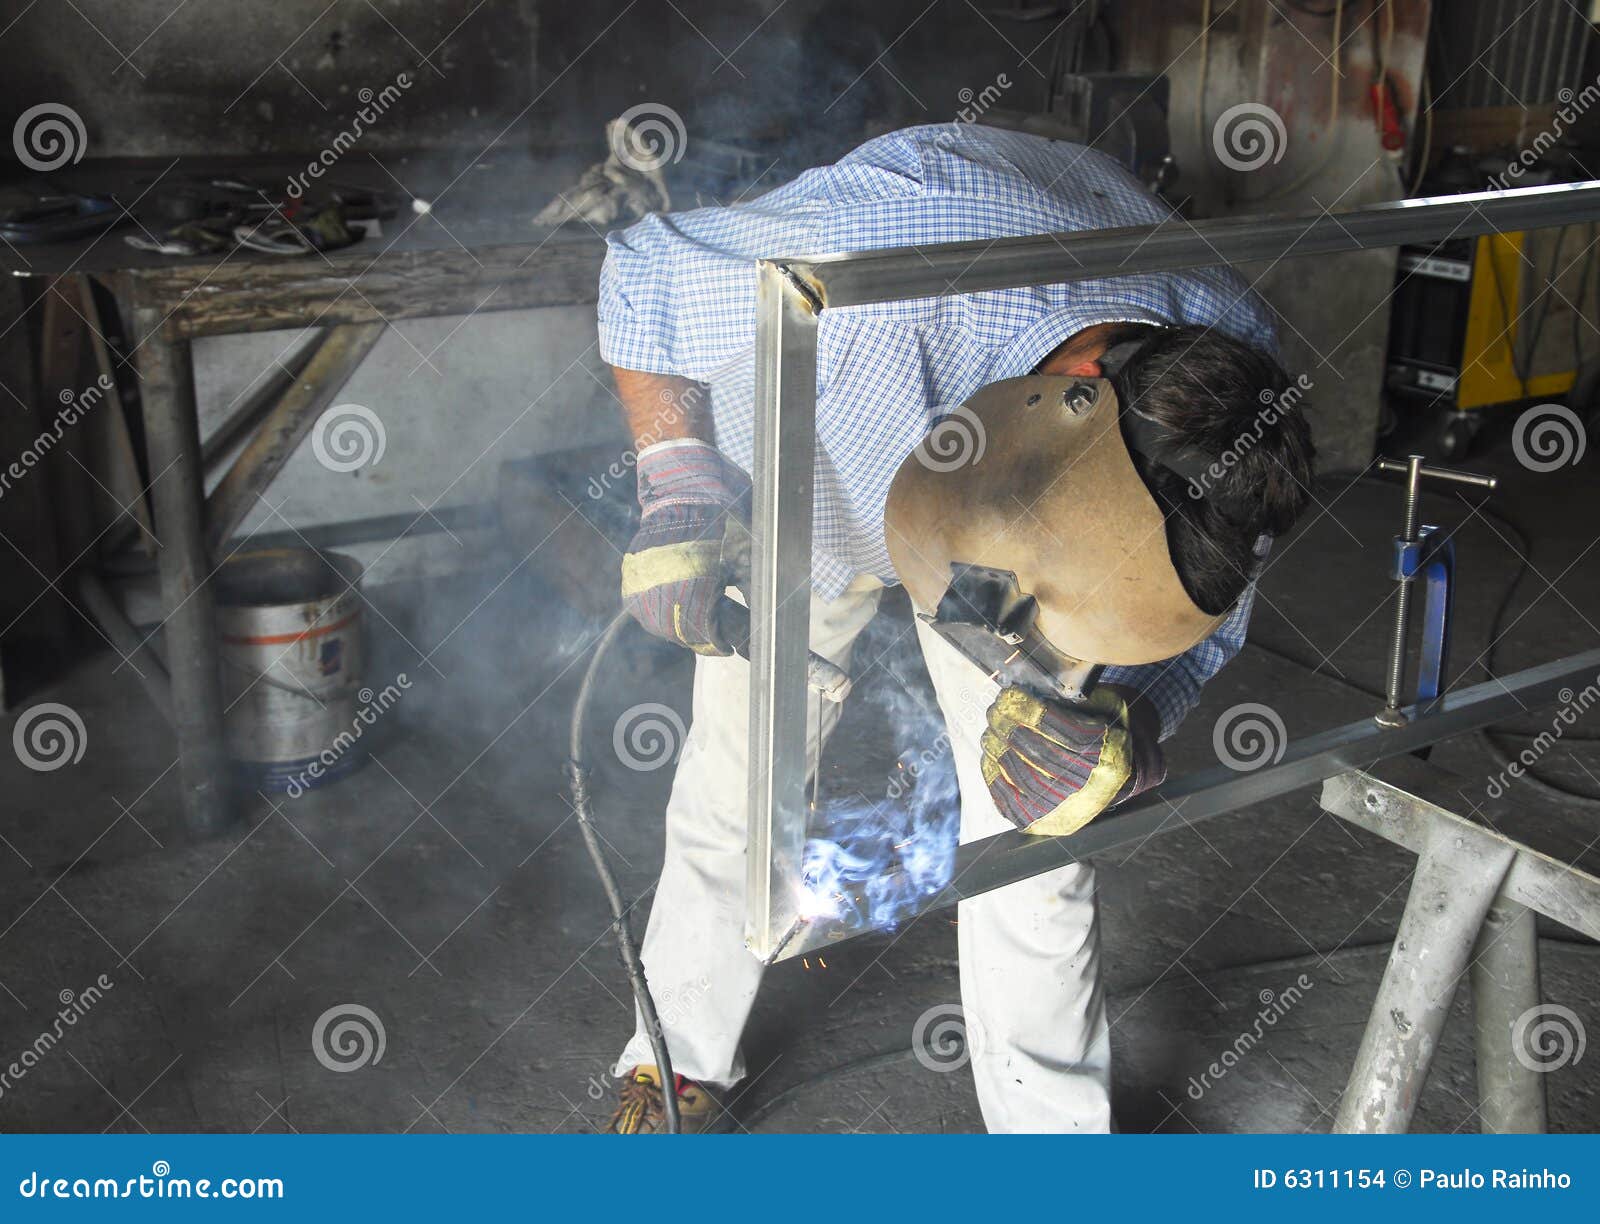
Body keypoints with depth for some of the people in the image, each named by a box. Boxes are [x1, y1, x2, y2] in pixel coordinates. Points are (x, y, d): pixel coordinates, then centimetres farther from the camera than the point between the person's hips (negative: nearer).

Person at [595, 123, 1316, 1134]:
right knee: (740, 788, 4)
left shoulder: (1234, 379, -33)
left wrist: (1130, 730, -41)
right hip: (808, 482, -1)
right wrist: (679, 495, -29)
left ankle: (1053, 1125, 21)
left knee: (1038, 829, -3)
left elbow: (1194, 632, -18)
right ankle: (682, 1065, 33)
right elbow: (641, 275, -24)